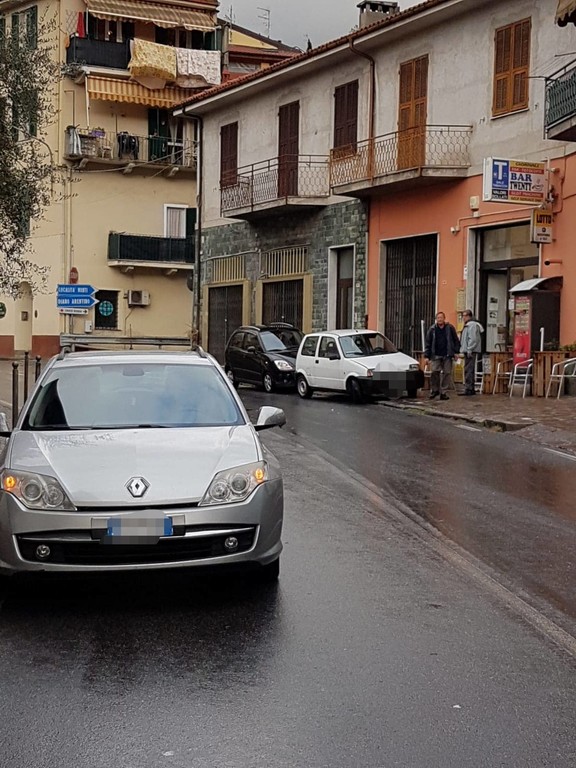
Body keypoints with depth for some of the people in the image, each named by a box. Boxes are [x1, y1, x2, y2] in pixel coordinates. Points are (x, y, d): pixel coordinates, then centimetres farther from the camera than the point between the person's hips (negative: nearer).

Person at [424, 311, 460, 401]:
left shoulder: (450, 328, 2)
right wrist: (427, 356, 2)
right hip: (436, 355, 0)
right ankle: (434, 390, 6)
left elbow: (456, 341, 8)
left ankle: (443, 392, 6)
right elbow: (428, 343, 6)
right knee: (434, 372, -10)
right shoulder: (432, 329, 5)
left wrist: (456, 352, 1)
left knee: (447, 373, 0)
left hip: (447, 356, 0)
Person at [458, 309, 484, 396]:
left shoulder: (472, 325, -13)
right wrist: (465, 350, 21)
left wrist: (469, 350, -23)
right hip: (468, 351, 11)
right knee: (469, 370, 13)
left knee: (468, 370, -11)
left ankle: (468, 389, -12)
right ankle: (471, 389, 18)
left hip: (470, 352, -11)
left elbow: (473, 339, -21)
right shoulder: (468, 325, 21)